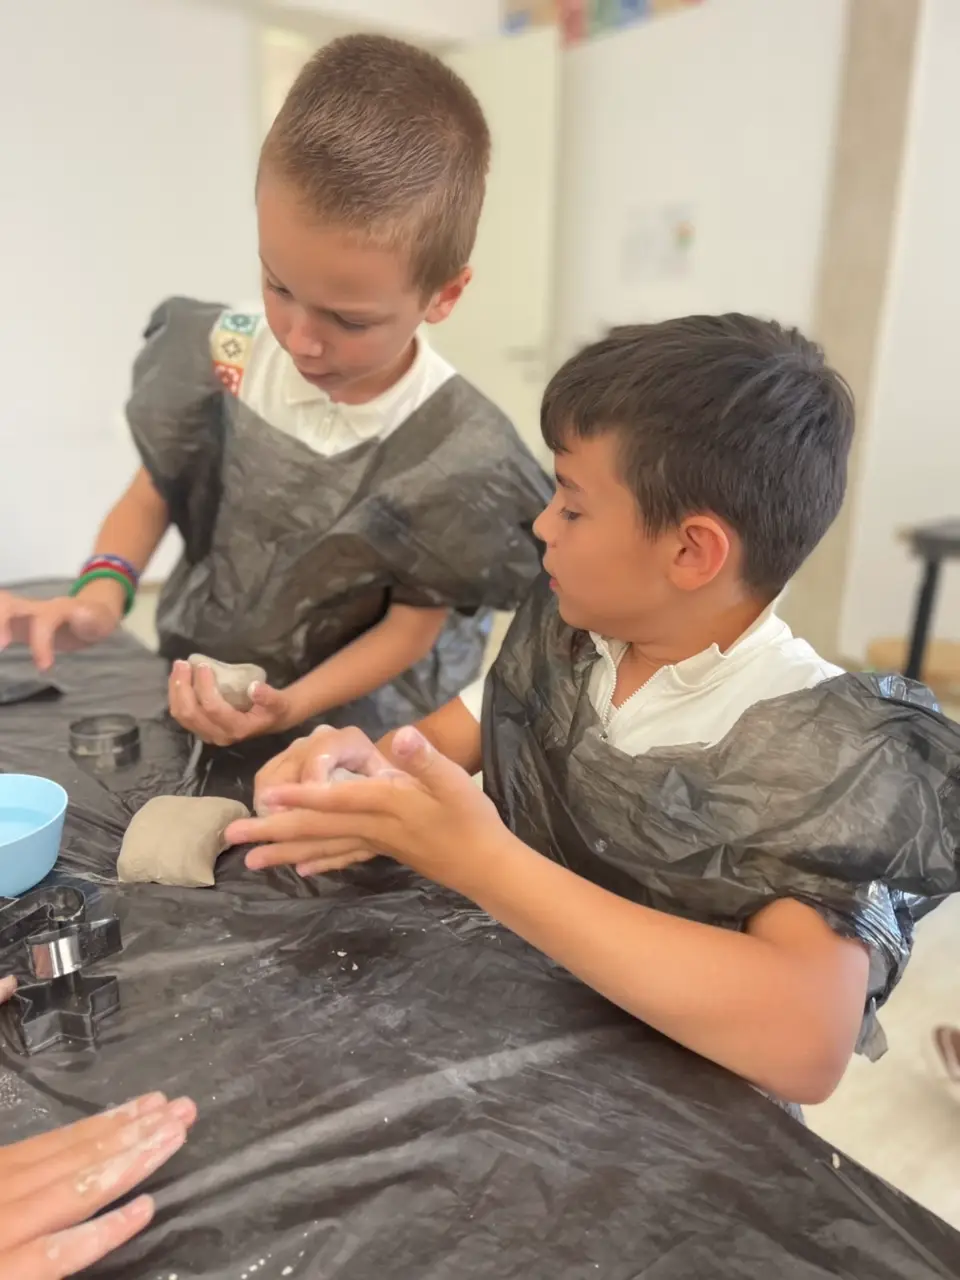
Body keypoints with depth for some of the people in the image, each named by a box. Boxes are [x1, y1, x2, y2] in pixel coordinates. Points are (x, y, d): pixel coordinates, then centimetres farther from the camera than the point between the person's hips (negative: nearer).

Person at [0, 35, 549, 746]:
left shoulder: (456, 456, -22)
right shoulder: (220, 359, -12)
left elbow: (411, 627, -12)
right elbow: (154, 492, 3)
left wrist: (290, 708, -26)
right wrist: (102, 591, -16)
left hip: (349, 733, -3)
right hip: (196, 696, 4)